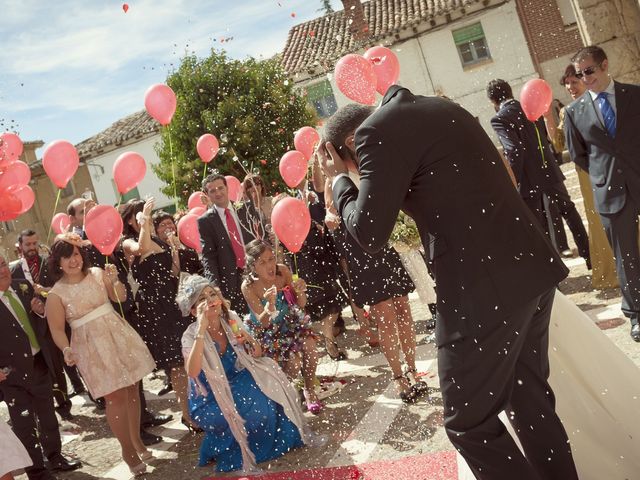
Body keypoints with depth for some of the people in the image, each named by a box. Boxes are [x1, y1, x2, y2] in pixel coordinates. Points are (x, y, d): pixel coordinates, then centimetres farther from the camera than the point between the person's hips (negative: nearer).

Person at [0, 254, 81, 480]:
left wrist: (41, 311, -9)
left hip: (40, 362, 6)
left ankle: (54, 456, 40)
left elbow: (42, 323, 13)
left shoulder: (24, 287, 2)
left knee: (47, 415, 21)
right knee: (24, 424, 5)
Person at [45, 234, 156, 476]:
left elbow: (121, 296, 5)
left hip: (118, 336, 3)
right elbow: (57, 329, -7)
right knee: (115, 397, -1)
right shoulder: (56, 294, -7)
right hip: (93, 347, -3)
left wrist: (114, 280, -13)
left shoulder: (97, 273, 0)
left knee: (132, 389, 8)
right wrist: (66, 350, -22)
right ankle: (128, 451, 14)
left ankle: (137, 441, 27)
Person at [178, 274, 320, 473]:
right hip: (210, 401, -5)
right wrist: (202, 328, -38)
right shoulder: (191, 336, -19)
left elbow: (257, 354, 3)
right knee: (255, 407, -25)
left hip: (236, 384, 5)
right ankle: (232, 452, -1)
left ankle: (281, 438, 5)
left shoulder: (231, 319, -6)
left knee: (270, 388, -16)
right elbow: (192, 372, -38)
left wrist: (249, 341, -20)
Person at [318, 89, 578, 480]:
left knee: (469, 420, 7)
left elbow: (370, 233, -8)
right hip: (532, 266, 9)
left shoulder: (376, 131, -8)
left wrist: (340, 178, 5)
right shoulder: (438, 107, 18)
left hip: (485, 287, -9)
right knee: (531, 400, 22)